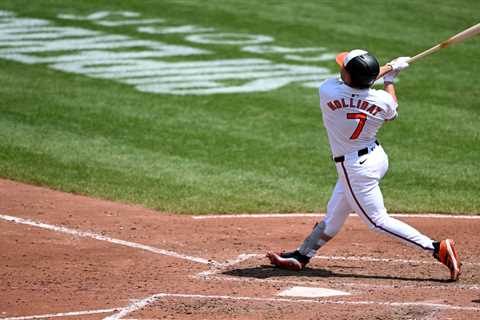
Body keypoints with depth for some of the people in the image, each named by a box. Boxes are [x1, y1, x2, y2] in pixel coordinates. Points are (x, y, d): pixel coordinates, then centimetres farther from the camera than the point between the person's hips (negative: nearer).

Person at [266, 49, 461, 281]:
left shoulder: (328, 91, -23)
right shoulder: (382, 101, -13)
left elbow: (348, 84, -2)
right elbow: (392, 113, 10)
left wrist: (389, 68, 4)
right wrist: (389, 78, 20)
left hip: (355, 168, -7)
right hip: (377, 157, 7)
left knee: (378, 220, 0)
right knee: (334, 214, 18)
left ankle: (438, 248, -9)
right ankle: (301, 256, 34)